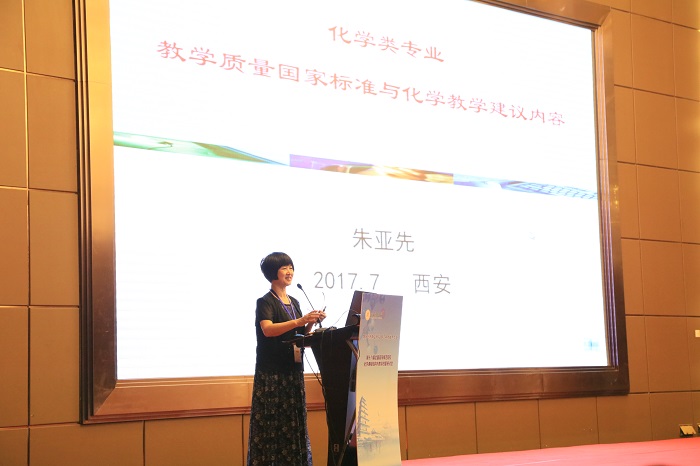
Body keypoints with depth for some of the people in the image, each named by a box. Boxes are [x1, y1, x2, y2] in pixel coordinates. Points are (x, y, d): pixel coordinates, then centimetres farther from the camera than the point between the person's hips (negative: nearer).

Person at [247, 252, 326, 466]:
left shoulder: (294, 302, 16)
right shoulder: (265, 302, -5)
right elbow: (268, 329, -21)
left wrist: (311, 324, -1)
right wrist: (299, 321, -29)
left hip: (293, 370, 7)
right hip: (271, 371, -7)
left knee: (294, 422, 4)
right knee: (271, 422, -8)